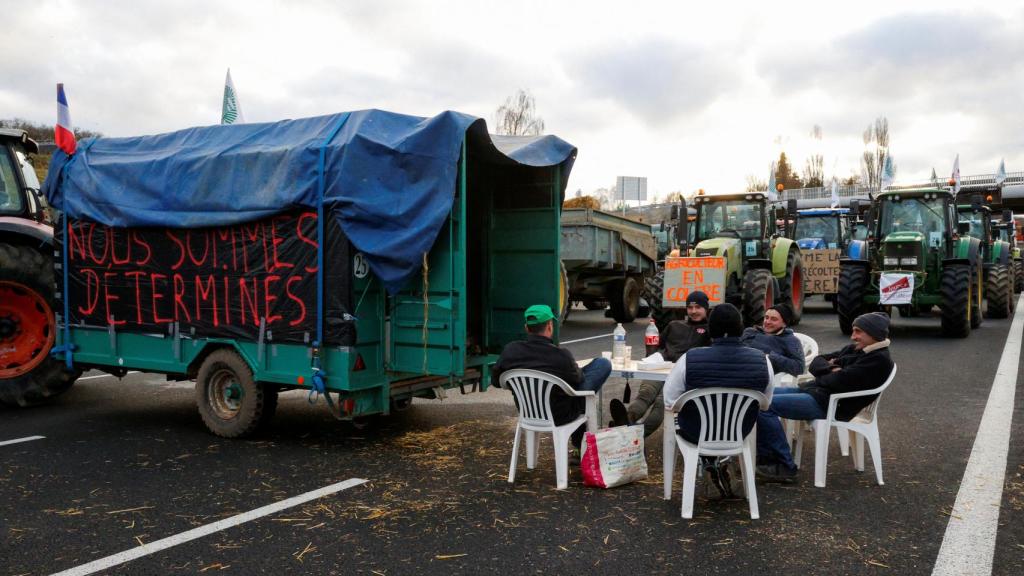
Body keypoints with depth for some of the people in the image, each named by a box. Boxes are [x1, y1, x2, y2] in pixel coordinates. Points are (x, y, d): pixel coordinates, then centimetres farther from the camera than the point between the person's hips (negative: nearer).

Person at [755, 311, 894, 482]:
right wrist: (831, 369, -6)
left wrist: (822, 377, 0)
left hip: (829, 404, -10)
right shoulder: (854, 349, 18)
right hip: (812, 391, 10)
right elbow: (816, 362, 16)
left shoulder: (879, 359, -11)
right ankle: (765, 457, 3)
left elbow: (840, 381, -21)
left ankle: (786, 467, -13)